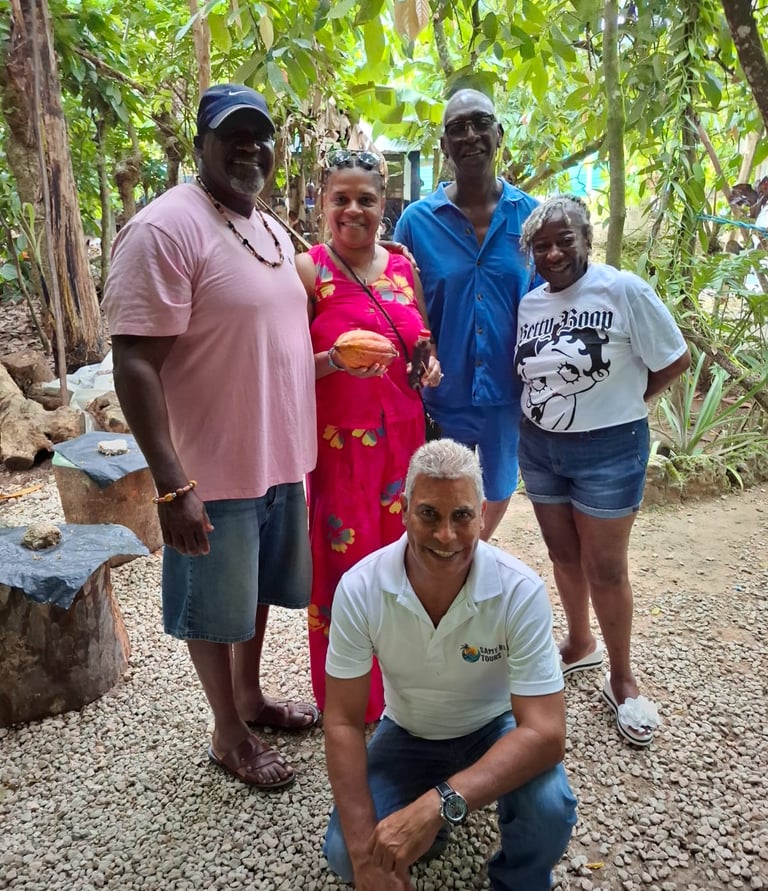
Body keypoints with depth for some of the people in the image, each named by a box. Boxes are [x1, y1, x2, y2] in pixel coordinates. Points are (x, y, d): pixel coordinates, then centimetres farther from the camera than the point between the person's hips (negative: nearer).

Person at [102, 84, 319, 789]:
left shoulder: (272, 230, 10)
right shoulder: (166, 229, -17)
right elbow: (135, 362, -22)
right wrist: (173, 484, -26)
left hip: (282, 459, 8)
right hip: (216, 471, -8)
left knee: (258, 588, 23)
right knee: (215, 609, 11)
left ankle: (251, 696, 46)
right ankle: (229, 735, 33)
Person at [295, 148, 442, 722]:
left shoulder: (404, 267, 10)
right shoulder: (309, 270, -5)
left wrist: (431, 366, 2)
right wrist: (334, 362, -24)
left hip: (403, 437, 5)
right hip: (341, 442, -5)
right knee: (346, 564, 2)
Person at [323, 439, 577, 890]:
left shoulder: (521, 592, -29)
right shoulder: (360, 589, -25)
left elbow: (545, 732, -31)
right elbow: (344, 722, -18)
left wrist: (439, 805, -43)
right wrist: (366, 853, -25)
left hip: (494, 730, -1)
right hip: (408, 734, 2)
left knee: (550, 810, -29)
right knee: (345, 853, -16)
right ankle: (431, 821, 16)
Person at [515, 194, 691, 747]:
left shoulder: (625, 291, -14)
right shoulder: (527, 303, 2)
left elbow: (676, 361, -8)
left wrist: (619, 404, -5)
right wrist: (544, 409, 0)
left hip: (607, 450, -5)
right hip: (538, 446, 5)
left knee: (605, 568, 4)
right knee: (564, 556, 18)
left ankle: (622, 679, 23)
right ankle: (580, 645, 40)